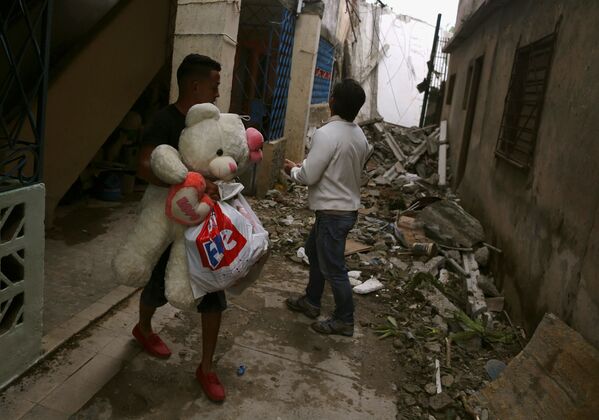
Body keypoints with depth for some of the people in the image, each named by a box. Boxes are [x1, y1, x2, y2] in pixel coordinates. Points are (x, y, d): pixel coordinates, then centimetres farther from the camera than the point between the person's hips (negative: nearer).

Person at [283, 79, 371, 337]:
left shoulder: (327, 134, -22)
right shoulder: (359, 135, 6)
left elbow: (308, 176, -21)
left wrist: (292, 169, 2)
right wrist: (303, 166, 17)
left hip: (333, 212, -9)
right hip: (347, 207, 9)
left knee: (333, 268, 5)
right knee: (314, 252, 24)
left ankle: (344, 321, 20)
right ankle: (311, 301, 37)